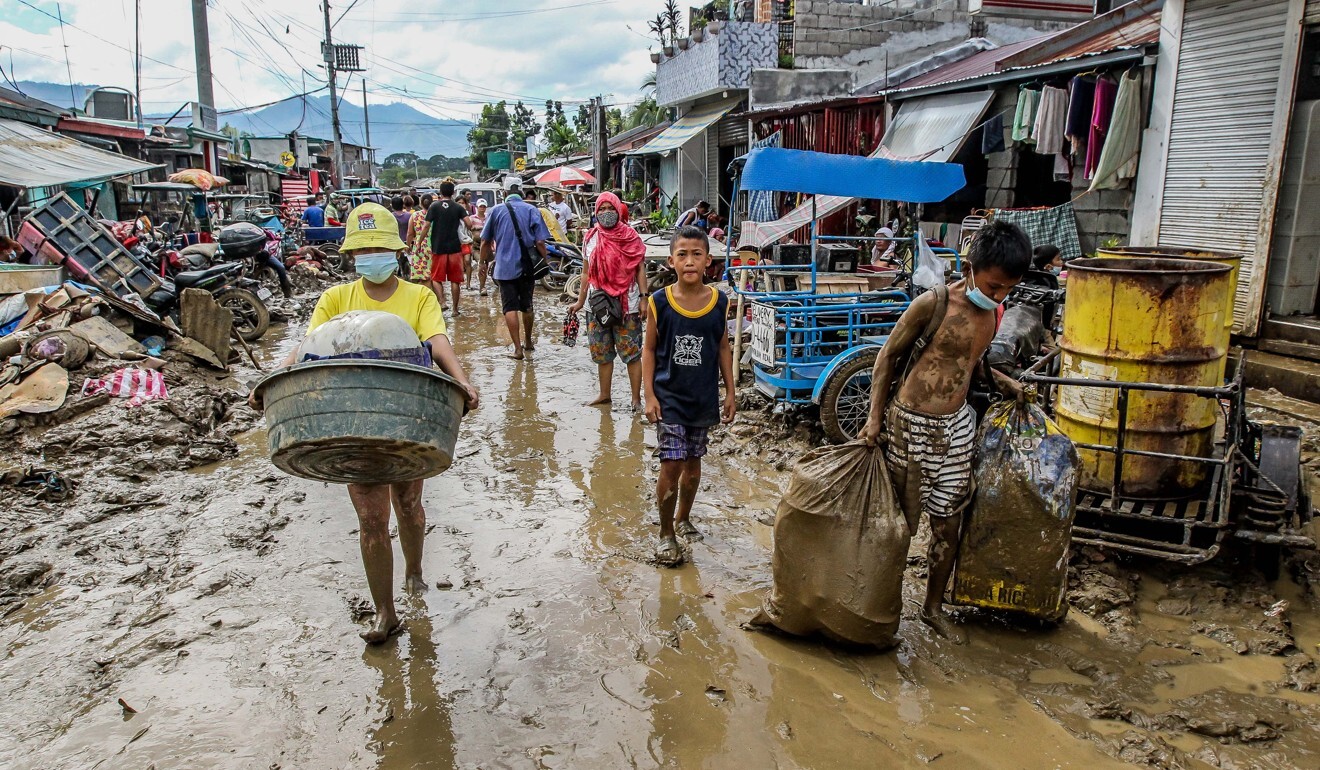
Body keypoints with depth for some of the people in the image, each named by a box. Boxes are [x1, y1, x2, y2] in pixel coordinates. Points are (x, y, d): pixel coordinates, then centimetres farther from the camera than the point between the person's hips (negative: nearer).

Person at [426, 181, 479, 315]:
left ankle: (441, 301, -13)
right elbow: (469, 224, -9)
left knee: (436, 278, 9)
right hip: (455, 248, 1)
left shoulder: (434, 207, -2)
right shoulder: (458, 207, 2)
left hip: (438, 248, -1)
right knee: (455, 280, 8)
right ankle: (455, 308, 11)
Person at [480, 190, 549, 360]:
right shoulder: (532, 210, 2)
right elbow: (540, 242, -5)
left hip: (505, 266, -1)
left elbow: (485, 241, 6)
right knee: (526, 306, 16)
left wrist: (484, 261, 18)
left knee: (510, 308, -1)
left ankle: (518, 349, -8)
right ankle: (528, 342, 32)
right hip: (527, 267, 2)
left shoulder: (496, 211, 3)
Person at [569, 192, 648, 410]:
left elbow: (640, 269, -2)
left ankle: (636, 398, 5)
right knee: (602, 353, 13)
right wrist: (580, 302, 13)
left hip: (626, 304, -4)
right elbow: (587, 273, 14)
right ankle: (604, 394, 26)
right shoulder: (591, 238, 8)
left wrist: (643, 298, -10)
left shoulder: (631, 237, -2)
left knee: (632, 352, -3)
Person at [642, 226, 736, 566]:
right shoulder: (660, 302, -9)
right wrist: (650, 395, -8)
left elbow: (723, 348, 6)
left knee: (693, 461, 15)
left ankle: (683, 518, 37)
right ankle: (666, 534, 11)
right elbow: (649, 349, -3)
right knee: (671, 464, -5)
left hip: (704, 397, 3)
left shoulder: (719, 302, -3)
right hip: (669, 397, -3)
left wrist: (730, 392, 7)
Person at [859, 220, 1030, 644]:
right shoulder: (932, 304, -15)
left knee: (948, 525, 12)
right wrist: (875, 415, -10)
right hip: (911, 425, -6)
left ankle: (934, 607, 31)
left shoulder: (993, 313, 5)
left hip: (957, 427, 6)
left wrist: (1002, 382, 8)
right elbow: (888, 356, -7)